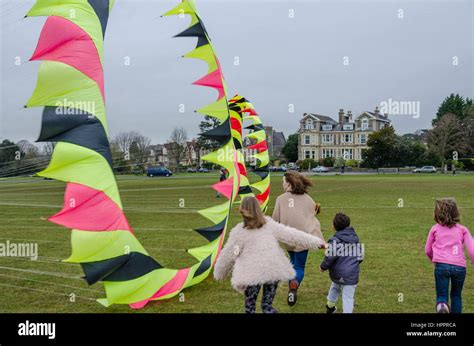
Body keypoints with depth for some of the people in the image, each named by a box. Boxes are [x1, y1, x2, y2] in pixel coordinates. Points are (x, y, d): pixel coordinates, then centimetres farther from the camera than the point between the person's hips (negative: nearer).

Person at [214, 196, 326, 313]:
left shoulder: (239, 232, -3)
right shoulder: (270, 225, 2)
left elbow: (228, 255, 4)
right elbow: (292, 235, 3)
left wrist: (219, 273, 19)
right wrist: (316, 242, 8)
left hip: (251, 273, -2)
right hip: (273, 270, 3)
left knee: (250, 307, 11)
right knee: (268, 305, 15)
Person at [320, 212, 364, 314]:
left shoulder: (335, 241, -13)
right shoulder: (356, 239, 5)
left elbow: (330, 258, -15)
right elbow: (360, 256, 12)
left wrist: (323, 267, 3)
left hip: (337, 274, -1)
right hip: (351, 275, 1)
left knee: (335, 288, 26)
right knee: (348, 297, 2)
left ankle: (330, 307, 47)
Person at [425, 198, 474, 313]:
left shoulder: (435, 229, 12)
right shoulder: (462, 229, 13)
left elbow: (427, 250, 20)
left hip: (442, 265, -1)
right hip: (460, 267, 2)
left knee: (442, 296, 2)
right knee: (456, 295, 22)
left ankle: (442, 306, -30)